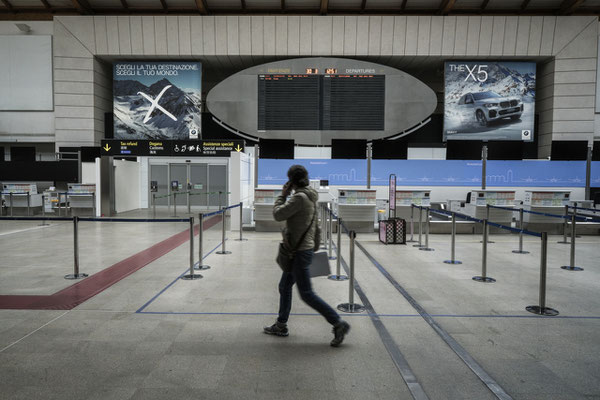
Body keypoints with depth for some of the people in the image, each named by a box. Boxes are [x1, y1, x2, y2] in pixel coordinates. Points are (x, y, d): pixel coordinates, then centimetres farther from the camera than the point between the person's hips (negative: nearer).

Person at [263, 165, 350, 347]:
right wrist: (316, 245, 22)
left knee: (306, 294, -2)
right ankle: (281, 325, 32)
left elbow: (278, 214, -16)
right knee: (284, 287, 19)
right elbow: (316, 225, 16)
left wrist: (283, 195, -4)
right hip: (304, 249, 10)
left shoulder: (299, 197, -21)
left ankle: (338, 324, 4)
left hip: (300, 252, -10)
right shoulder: (310, 197, 9)